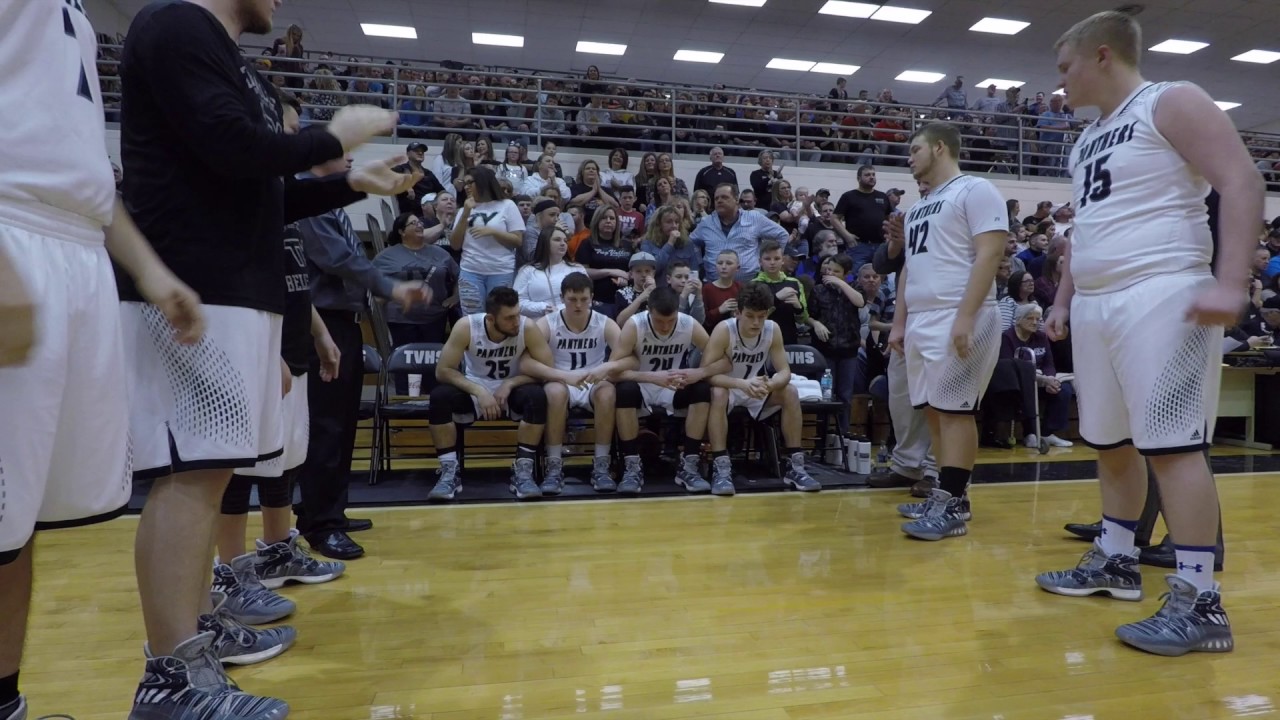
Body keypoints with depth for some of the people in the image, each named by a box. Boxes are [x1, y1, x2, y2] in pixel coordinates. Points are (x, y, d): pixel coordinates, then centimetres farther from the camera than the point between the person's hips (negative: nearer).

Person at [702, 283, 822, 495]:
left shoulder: (773, 330, -12)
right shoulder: (724, 330, -24)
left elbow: (785, 371, -12)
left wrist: (770, 384, -37)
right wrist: (743, 384, -45)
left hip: (756, 390, 4)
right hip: (727, 389, -4)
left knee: (790, 392, -18)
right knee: (718, 394, -36)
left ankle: (795, 466, -12)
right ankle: (721, 468, -33)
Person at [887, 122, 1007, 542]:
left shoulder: (975, 191, -4)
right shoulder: (918, 207, 21)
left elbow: (990, 254, -13)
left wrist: (965, 317, -21)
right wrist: (900, 322, 17)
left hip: (958, 319, -8)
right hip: (921, 320, 8)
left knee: (954, 409, -7)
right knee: (933, 410, 9)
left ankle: (953, 506, -1)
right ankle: (948, 495, 18)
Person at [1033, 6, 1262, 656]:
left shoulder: (1173, 103, -3)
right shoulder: (1088, 139, 21)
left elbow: (1241, 183, -13)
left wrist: (1230, 282, -25)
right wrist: (1063, 299, 21)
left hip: (1160, 298, -8)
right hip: (1096, 305, 9)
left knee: (1172, 444, -9)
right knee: (1111, 441, 12)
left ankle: (1200, 604, -1)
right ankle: (1115, 561, 25)